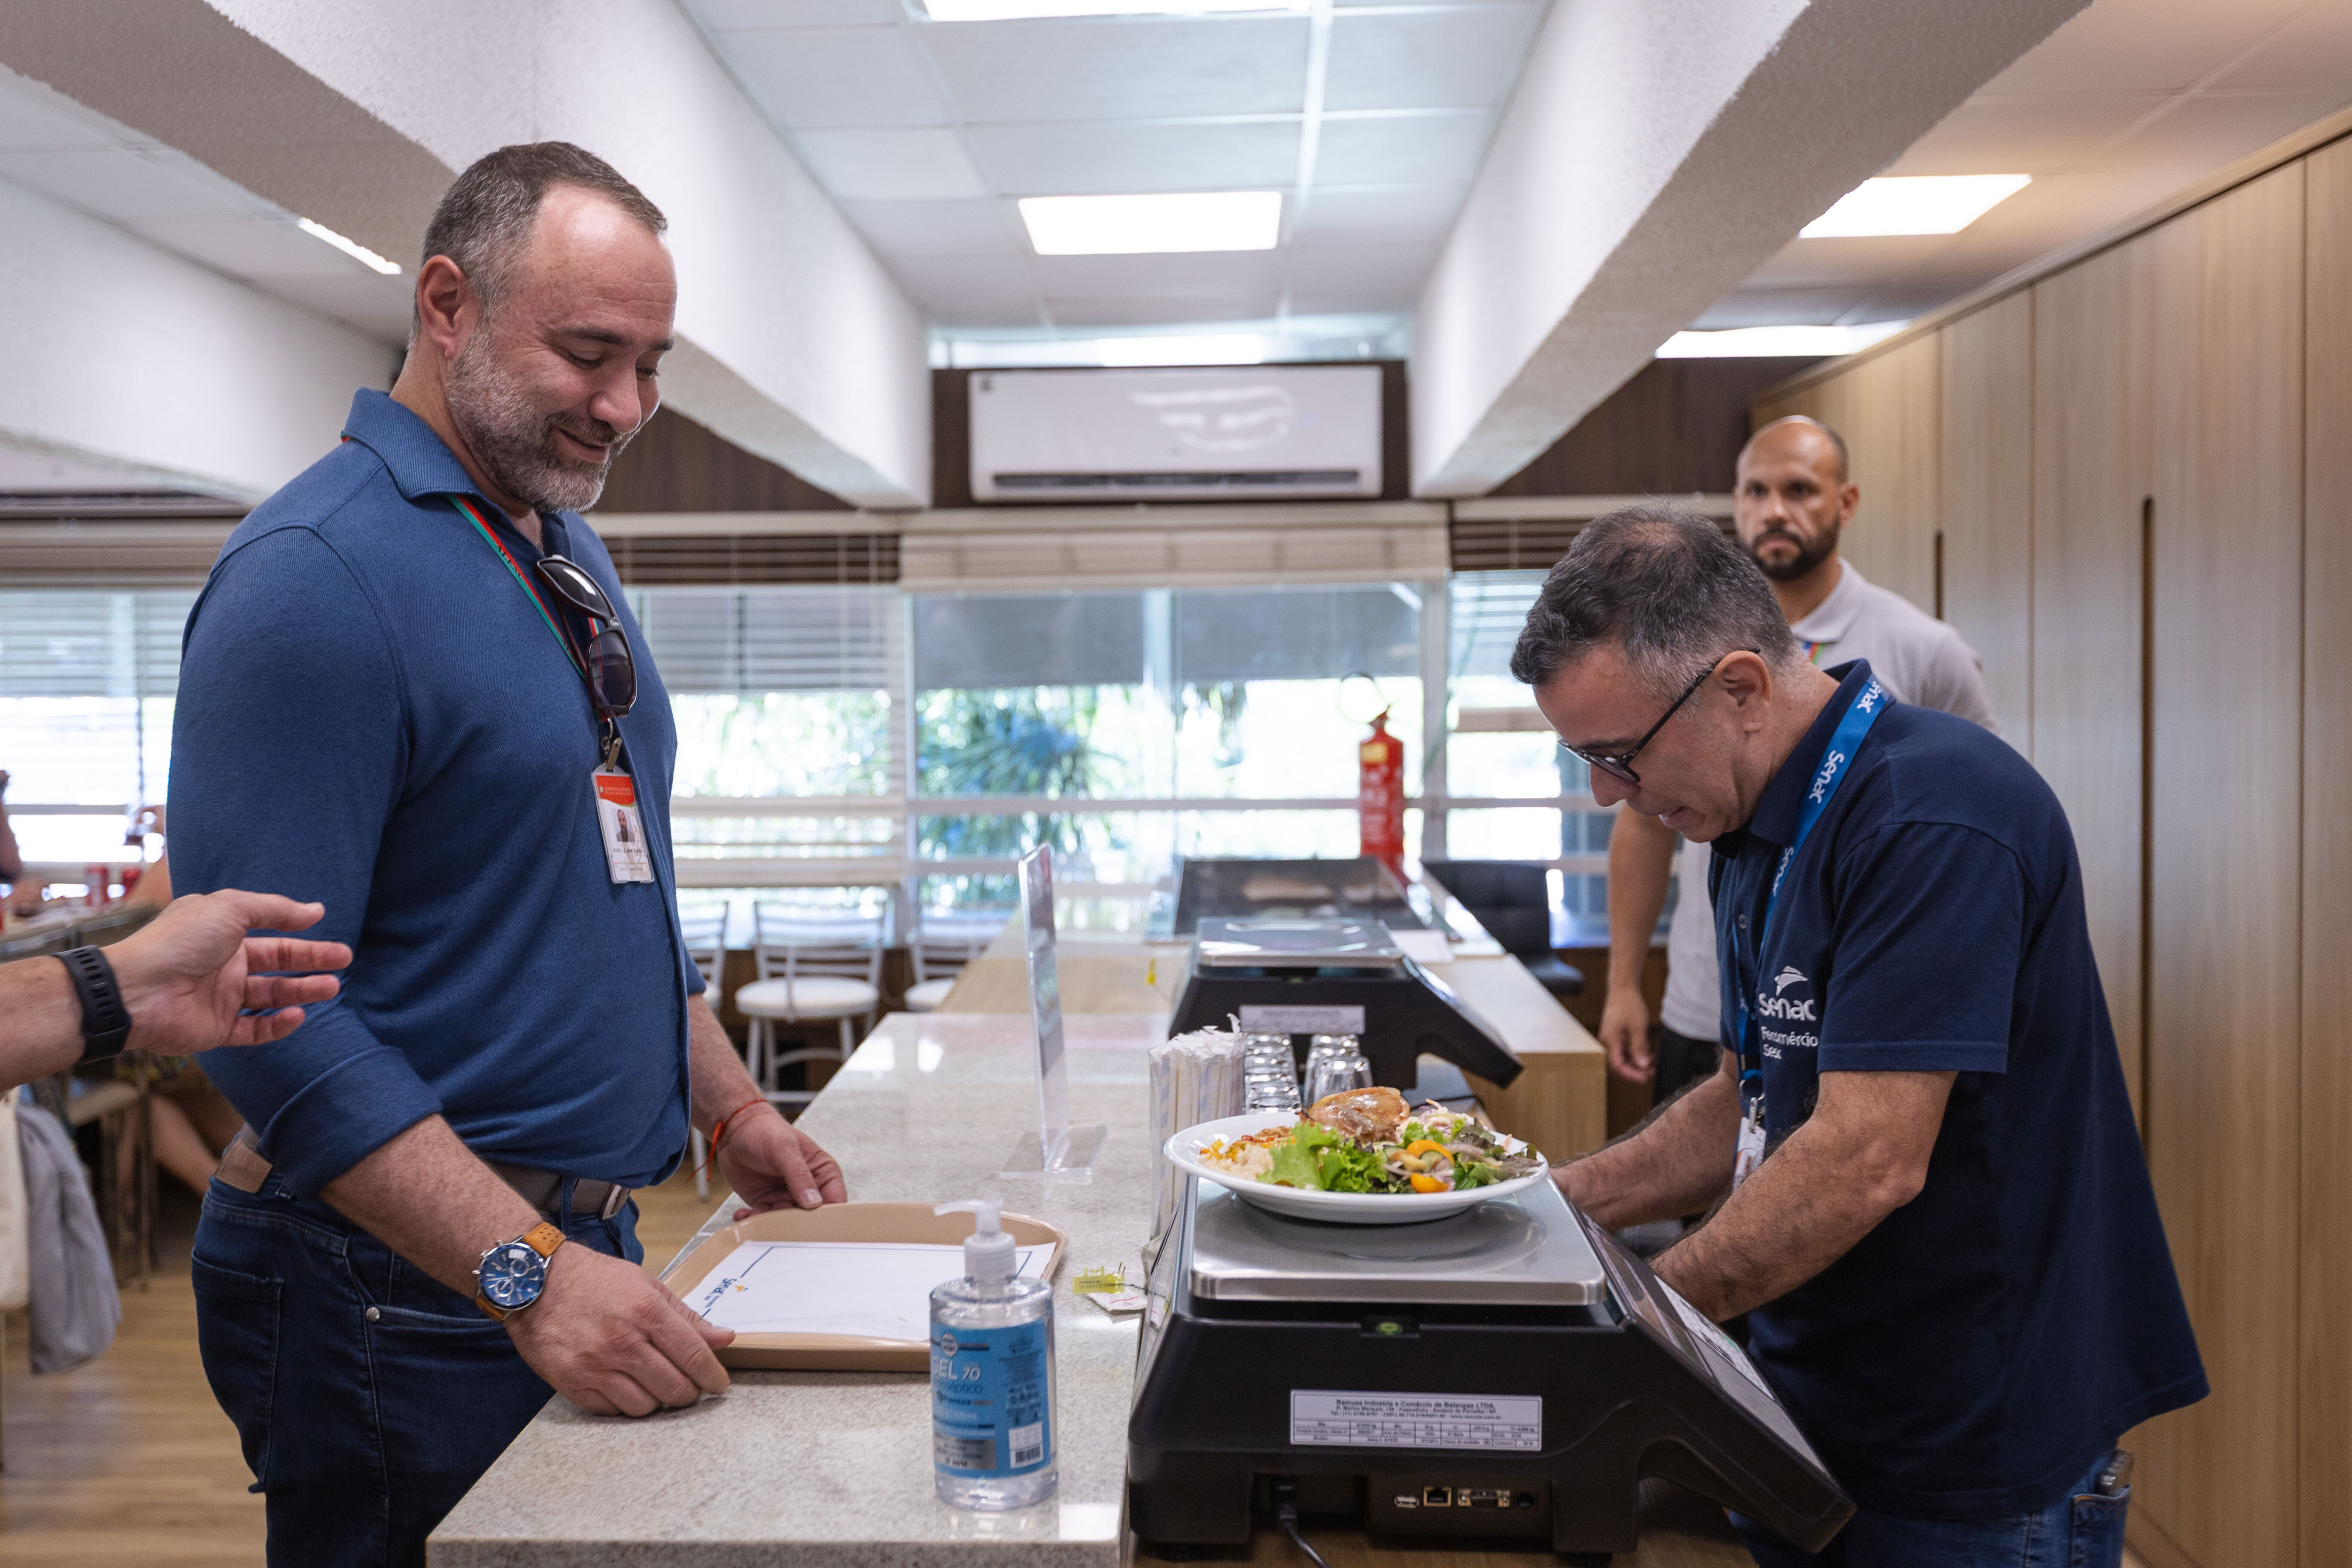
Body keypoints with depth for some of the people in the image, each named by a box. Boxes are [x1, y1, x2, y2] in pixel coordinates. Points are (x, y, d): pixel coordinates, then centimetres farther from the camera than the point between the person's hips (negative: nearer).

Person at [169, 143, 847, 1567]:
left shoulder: (568, 553, 10)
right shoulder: (317, 575, -18)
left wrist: (728, 1106, 12)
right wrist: (529, 1276, -26)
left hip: (587, 1246, 8)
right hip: (410, 1296, -8)